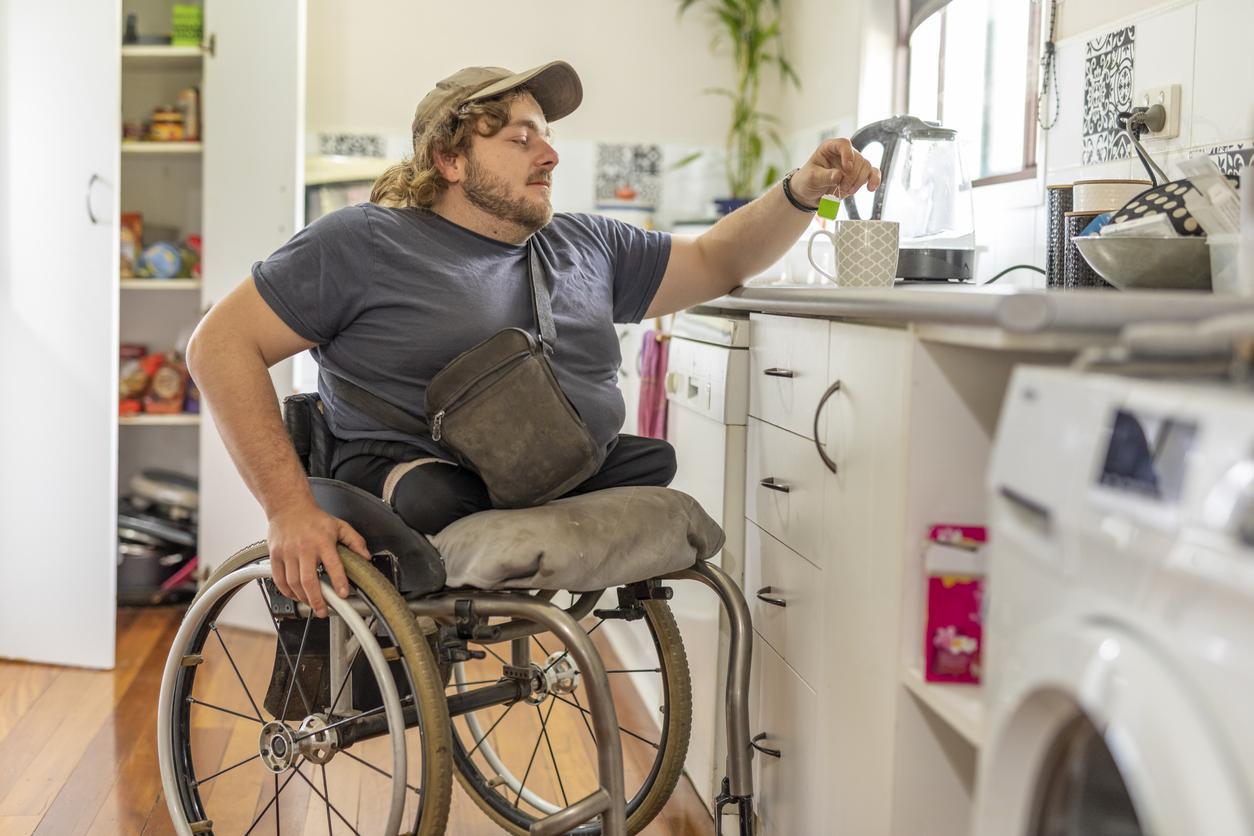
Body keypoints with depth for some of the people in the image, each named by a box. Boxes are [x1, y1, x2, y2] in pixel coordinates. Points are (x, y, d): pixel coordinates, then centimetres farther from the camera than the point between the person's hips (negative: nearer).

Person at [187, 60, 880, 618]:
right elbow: (220, 343, -5)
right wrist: (289, 508, -16)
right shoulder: (362, 244, 0)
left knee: (662, 461, -16)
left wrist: (802, 193, 6)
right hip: (416, 474, -6)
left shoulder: (586, 246, 19)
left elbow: (718, 261, 25)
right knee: (433, 499, -37)